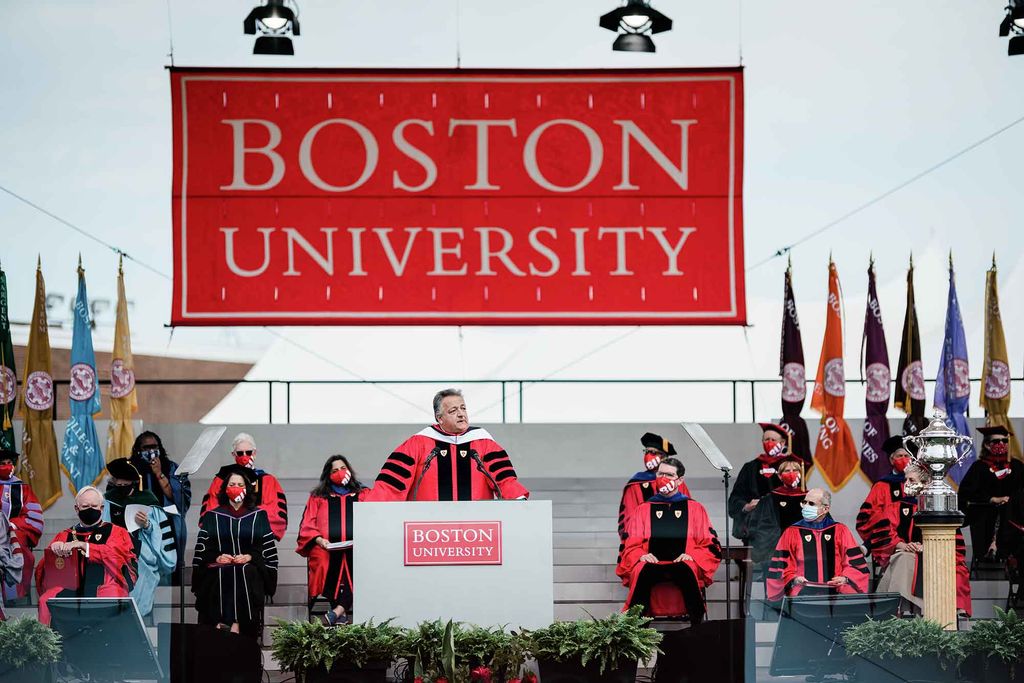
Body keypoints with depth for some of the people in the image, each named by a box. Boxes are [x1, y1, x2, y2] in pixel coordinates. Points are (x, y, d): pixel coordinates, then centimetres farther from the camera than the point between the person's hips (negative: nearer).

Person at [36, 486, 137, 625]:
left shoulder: (116, 533, 18)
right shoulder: (65, 536, 24)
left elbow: (116, 553, -2)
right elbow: (42, 570, 15)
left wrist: (82, 545, -9)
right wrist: (54, 549, -7)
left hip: (103, 585, -2)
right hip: (70, 588, 2)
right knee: (46, 601, -28)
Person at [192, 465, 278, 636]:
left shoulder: (259, 516, 17)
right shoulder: (212, 517, 19)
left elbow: (268, 548, 9)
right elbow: (202, 549, 12)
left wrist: (249, 557, -8)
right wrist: (217, 557, -7)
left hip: (249, 566, -1)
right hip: (218, 567, 1)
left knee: (244, 575, -37)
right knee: (219, 577, -36)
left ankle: (235, 626, -46)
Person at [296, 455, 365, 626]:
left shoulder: (363, 495, 22)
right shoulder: (318, 498, 23)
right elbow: (307, 526, 12)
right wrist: (319, 539, -7)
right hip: (326, 548, 1)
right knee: (325, 561, -28)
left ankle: (339, 609, -38)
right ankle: (342, 612, -29)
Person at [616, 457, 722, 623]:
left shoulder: (695, 509, 19)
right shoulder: (642, 510, 21)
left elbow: (709, 545, 13)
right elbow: (630, 546, 15)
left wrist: (692, 556, -7)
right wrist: (641, 555, -8)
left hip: (683, 564, -1)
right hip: (651, 564, 1)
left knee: (687, 572, -38)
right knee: (642, 572, -36)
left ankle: (696, 626, -34)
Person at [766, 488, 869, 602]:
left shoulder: (840, 531, 11)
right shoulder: (791, 533, 10)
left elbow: (855, 563, 9)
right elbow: (781, 566, 6)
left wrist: (845, 578, -10)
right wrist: (793, 579, -13)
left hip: (835, 591, 1)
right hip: (803, 593, -1)